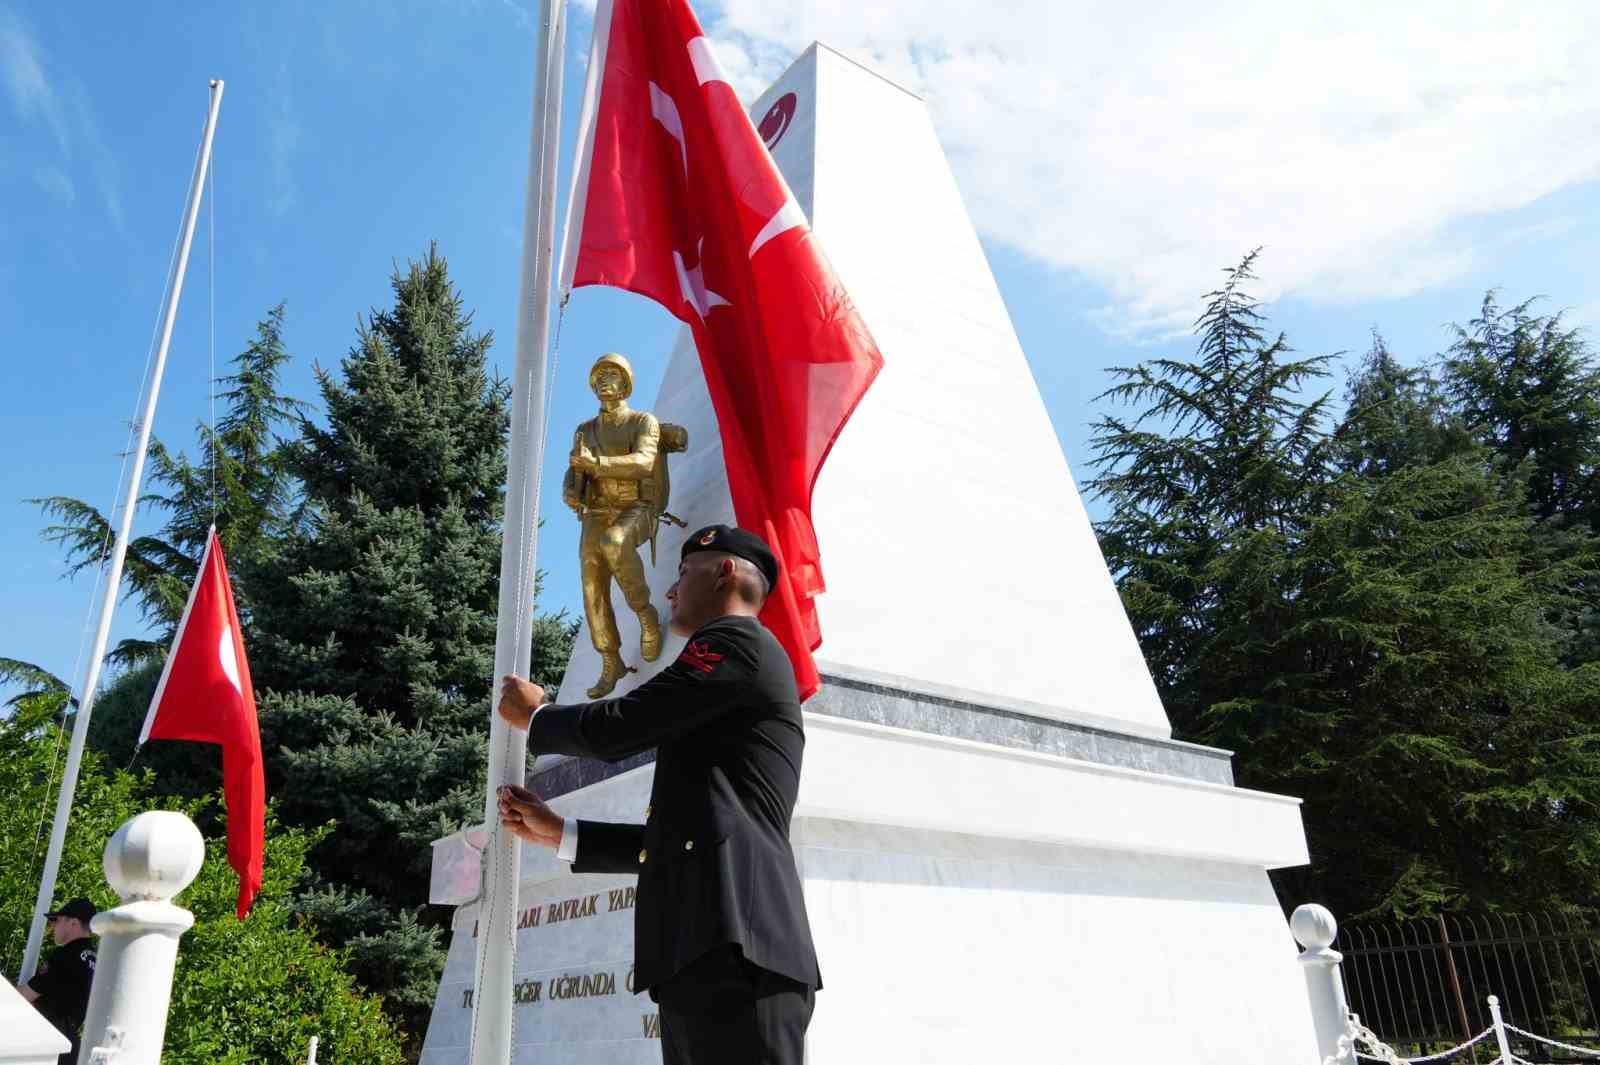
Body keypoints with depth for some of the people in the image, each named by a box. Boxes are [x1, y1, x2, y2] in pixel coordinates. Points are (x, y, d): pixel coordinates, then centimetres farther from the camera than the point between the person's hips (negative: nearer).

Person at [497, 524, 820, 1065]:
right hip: (710, 945, 10)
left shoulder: (736, 640, -1)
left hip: (730, 942, -10)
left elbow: (614, 728, -6)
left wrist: (534, 716, 15)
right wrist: (560, 833, 24)